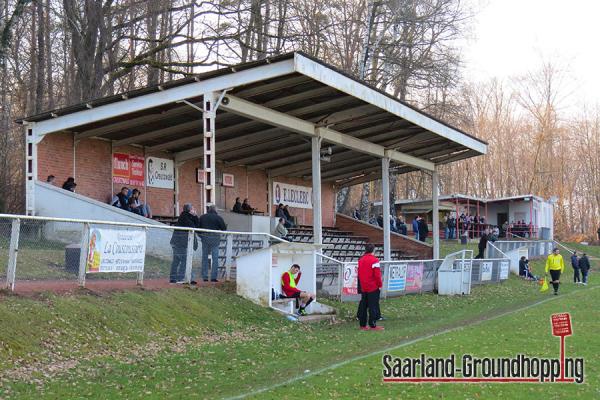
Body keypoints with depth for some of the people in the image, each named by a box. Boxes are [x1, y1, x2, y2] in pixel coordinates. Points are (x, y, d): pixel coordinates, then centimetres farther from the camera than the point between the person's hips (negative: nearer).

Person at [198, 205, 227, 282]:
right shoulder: (218, 217, -3)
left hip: (204, 238, 4)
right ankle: (213, 277, -3)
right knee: (215, 258, 1)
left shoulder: (202, 217, 9)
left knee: (205, 257, 10)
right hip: (214, 238, -3)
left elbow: (198, 227, 10)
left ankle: (204, 277, 9)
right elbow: (224, 228, -3)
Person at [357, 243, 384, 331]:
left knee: (363, 306, 11)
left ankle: (363, 325, 13)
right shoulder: (374, 260, -14)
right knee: (373, 306, -2)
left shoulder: (361, 260, 9)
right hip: (373, 287, -7)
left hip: (363, 287, 7)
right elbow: (377, 274, -17)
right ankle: (372, 325, -1)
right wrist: (380, 284, -5)